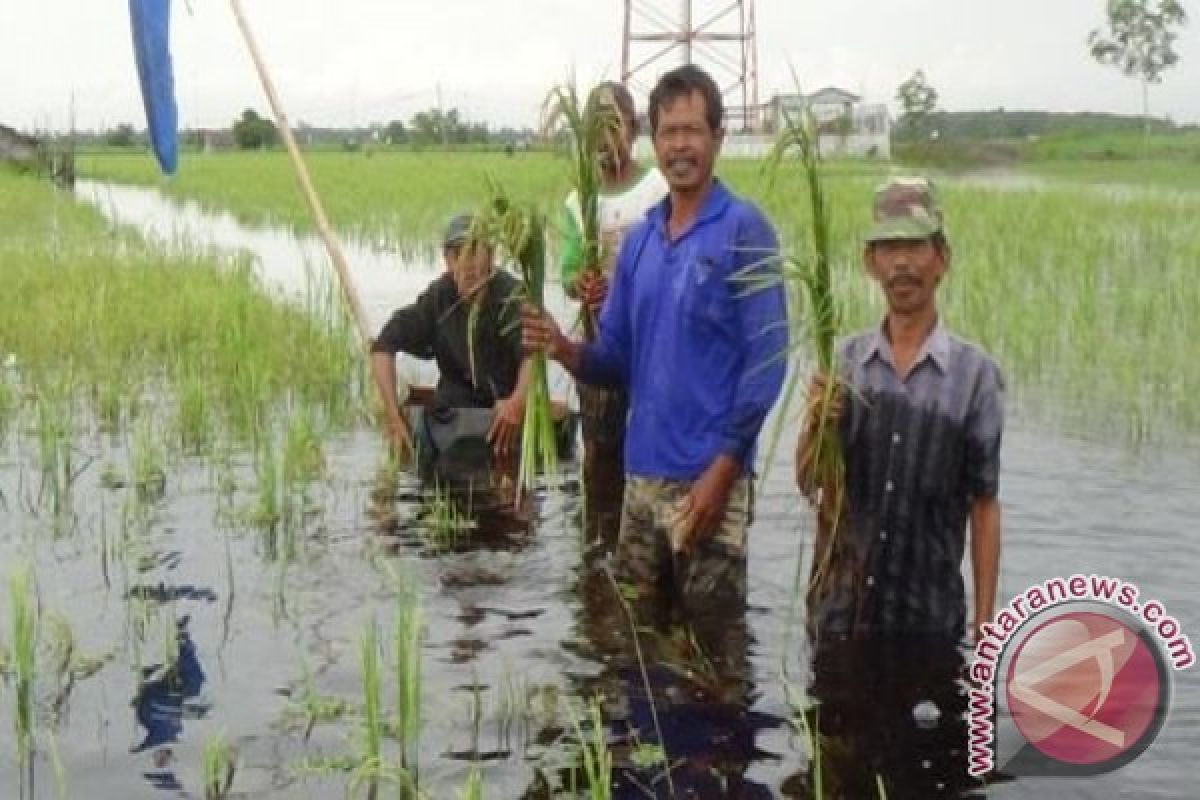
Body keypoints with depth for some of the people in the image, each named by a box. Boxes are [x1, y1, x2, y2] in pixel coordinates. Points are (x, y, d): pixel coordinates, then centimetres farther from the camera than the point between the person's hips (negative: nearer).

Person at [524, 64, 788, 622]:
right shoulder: (639, 239, 12)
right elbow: (618, 359, 13)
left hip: (708, 477, -6)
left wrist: (722, 469, -17)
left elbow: (765, 360, -12)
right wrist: (566, 350, -9)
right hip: (642, 472, 6)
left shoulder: (744, 230, -7)